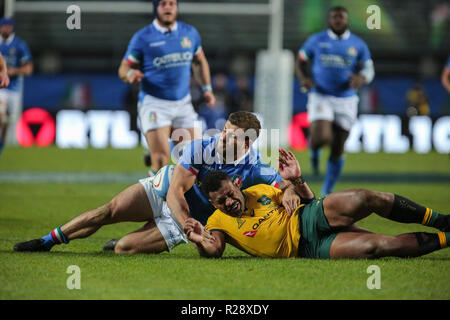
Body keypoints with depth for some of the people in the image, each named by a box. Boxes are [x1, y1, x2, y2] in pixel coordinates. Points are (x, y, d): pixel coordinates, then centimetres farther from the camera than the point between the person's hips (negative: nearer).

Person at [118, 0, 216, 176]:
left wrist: (207, 88, 15)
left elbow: (199, 62, 24)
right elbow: (124, 68, -1)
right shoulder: (142, 37, -3)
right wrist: (130, 74, -24)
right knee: (161, 159, -16)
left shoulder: (190, 33, 9)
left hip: (183, 103, 4)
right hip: (154, 103, -4)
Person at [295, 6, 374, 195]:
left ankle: (327, 191, 21)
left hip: (346, 100, 2)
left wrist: (361, 78, -18)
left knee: (337, 150, 4)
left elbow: (368, 70, 6)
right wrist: (303, 79, -11)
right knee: (322, 138, -24)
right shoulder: (316, 41, 2)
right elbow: (300, 63, 11)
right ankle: (314, 150, 16)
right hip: (320, 96, -2)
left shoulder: (358, 45, 4)